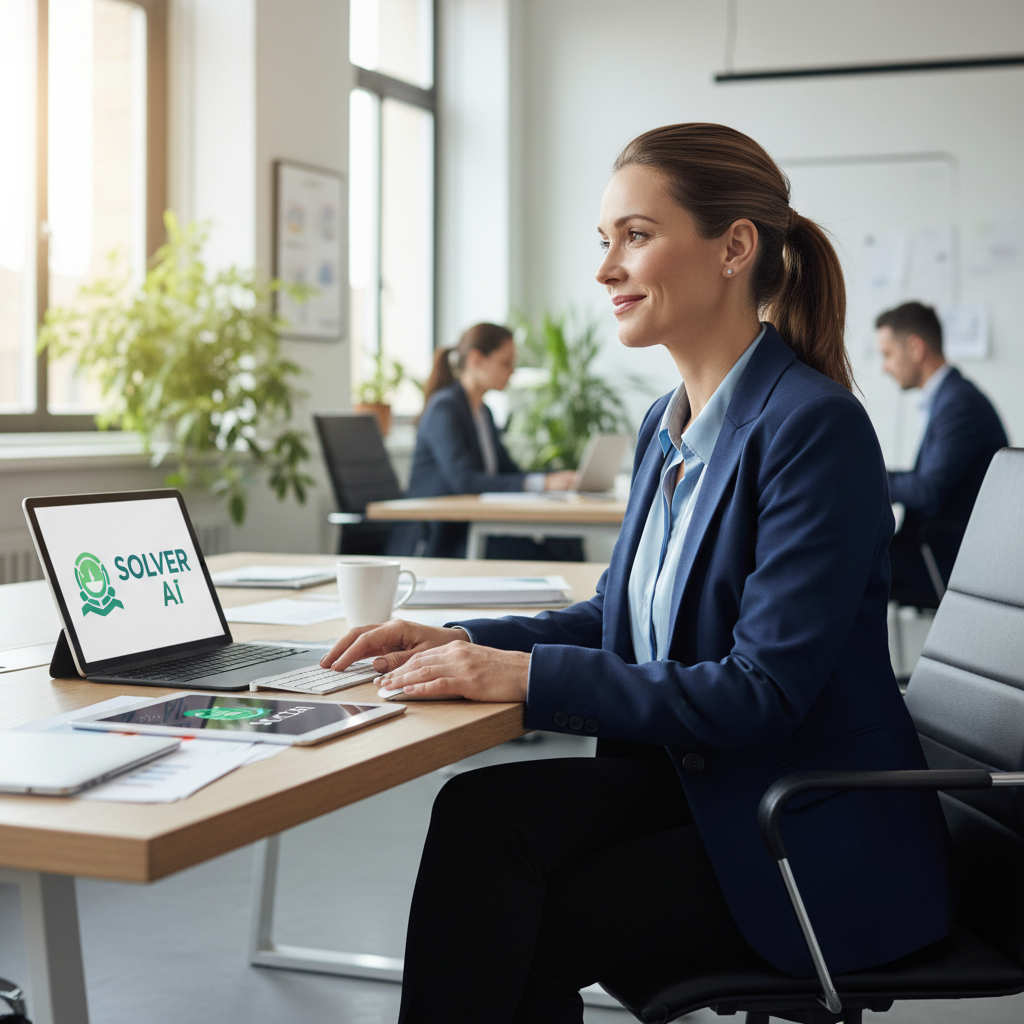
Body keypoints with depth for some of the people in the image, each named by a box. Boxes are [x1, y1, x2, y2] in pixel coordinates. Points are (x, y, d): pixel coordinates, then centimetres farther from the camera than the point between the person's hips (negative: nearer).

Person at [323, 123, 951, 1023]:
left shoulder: (817, 428, -19)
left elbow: (762, 692, -23)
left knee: (512, 933, -14)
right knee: (482, 811, -16)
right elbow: (623, 618, 17)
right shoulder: (669, 425, 8)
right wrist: (459, 643, 1)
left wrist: (529, 675, -25)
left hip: (819, 847, -7)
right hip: (694, 782, 7)